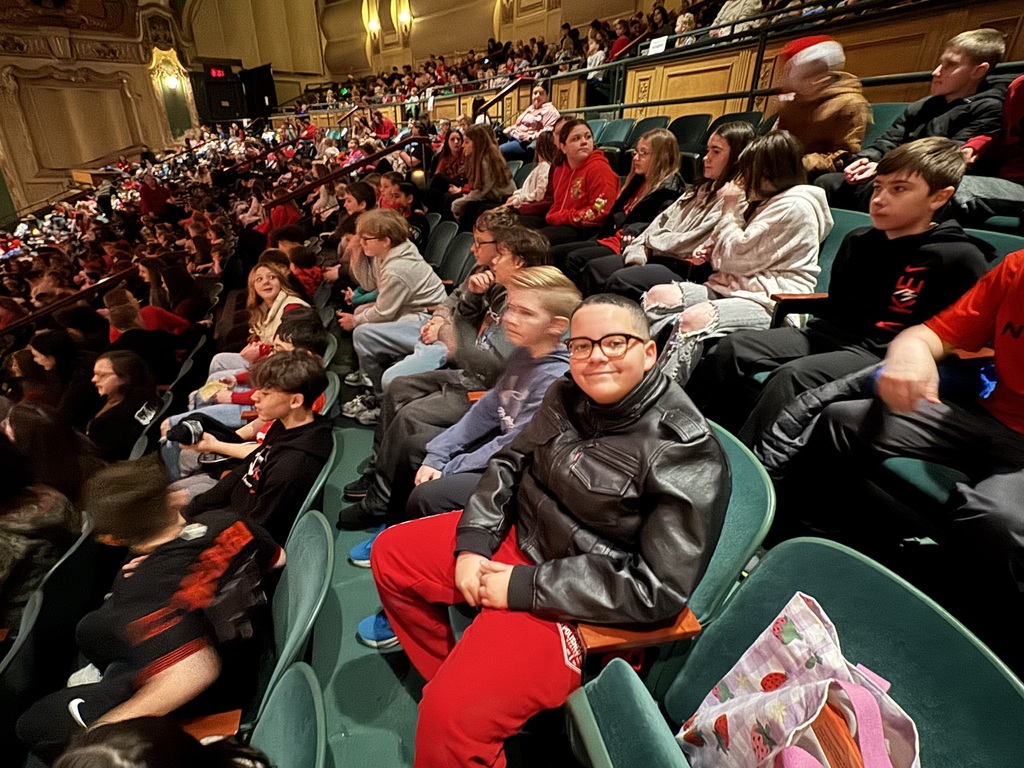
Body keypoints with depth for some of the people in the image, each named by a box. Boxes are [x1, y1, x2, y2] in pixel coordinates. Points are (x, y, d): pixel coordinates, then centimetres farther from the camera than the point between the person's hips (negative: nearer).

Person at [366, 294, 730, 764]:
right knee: (391, 555, 14)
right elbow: (511, 463, 8)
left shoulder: (687, 454, -22)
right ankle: (449, 675, 29)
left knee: (449, 718, -23)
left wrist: (524, 587, -21)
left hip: (572, 603, -7)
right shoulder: (568, 398, -3)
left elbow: (659, 587, -23)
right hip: (517, 535, 8)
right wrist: (472, 542, -6)